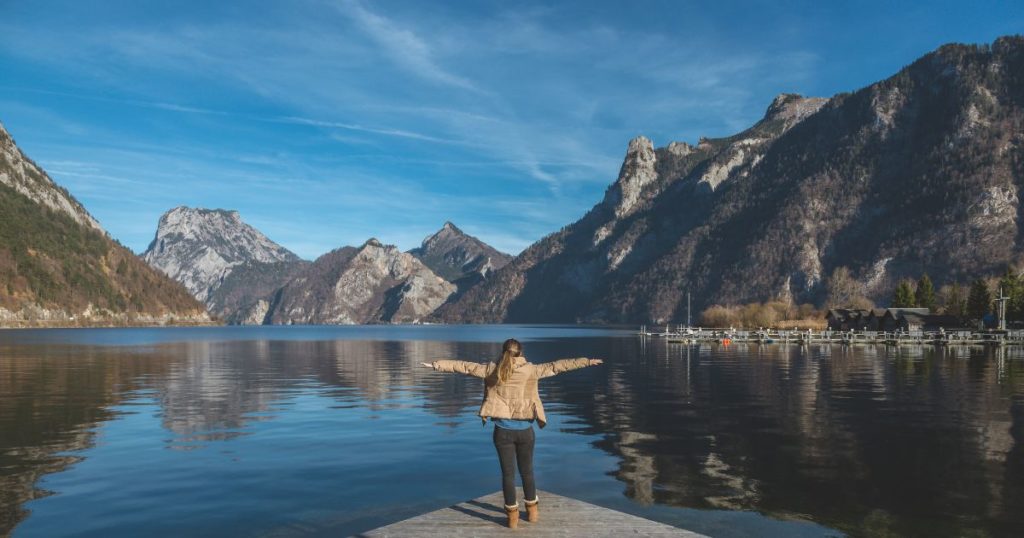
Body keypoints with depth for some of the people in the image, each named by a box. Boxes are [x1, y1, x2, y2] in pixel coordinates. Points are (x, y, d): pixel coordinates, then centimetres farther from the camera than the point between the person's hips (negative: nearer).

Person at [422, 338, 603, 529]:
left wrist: (437, 364, 10)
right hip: (524, 430, 0)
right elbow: (557, 366, -2)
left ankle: (512, 515, 18)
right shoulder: (530, 370, -4)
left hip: (502, 431, 0)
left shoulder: (491, 370, -1)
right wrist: (587, 361, 2)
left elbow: (465, 366, 3)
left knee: (508, 473, 10)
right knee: (527, 471, 17)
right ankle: (532, 511, 31)